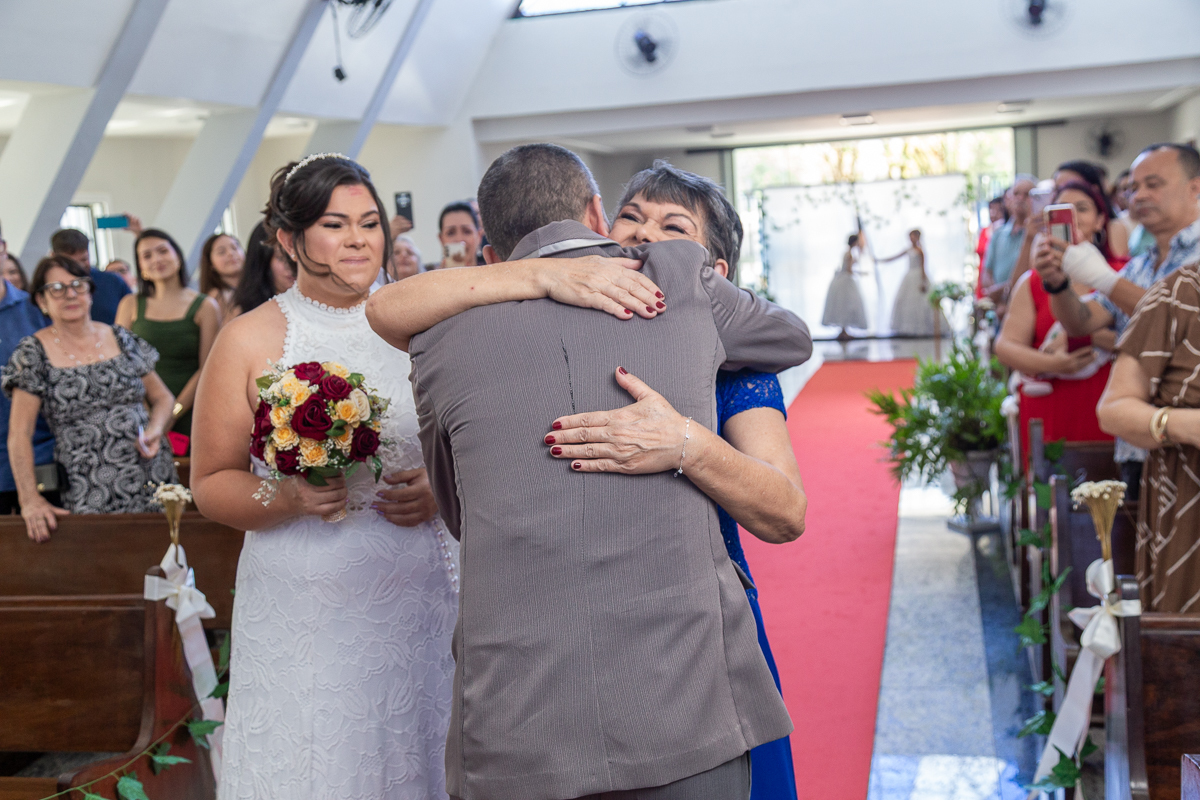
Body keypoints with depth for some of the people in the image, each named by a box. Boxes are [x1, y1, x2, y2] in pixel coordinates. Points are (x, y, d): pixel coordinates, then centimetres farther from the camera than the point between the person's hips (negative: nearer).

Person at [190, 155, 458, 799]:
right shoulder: (249, 340, 0)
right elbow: (211, 484, 2)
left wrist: (438, 488, -8)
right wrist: (288, 497, -16)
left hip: (418, 598, 2)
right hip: (302, 613, -2)